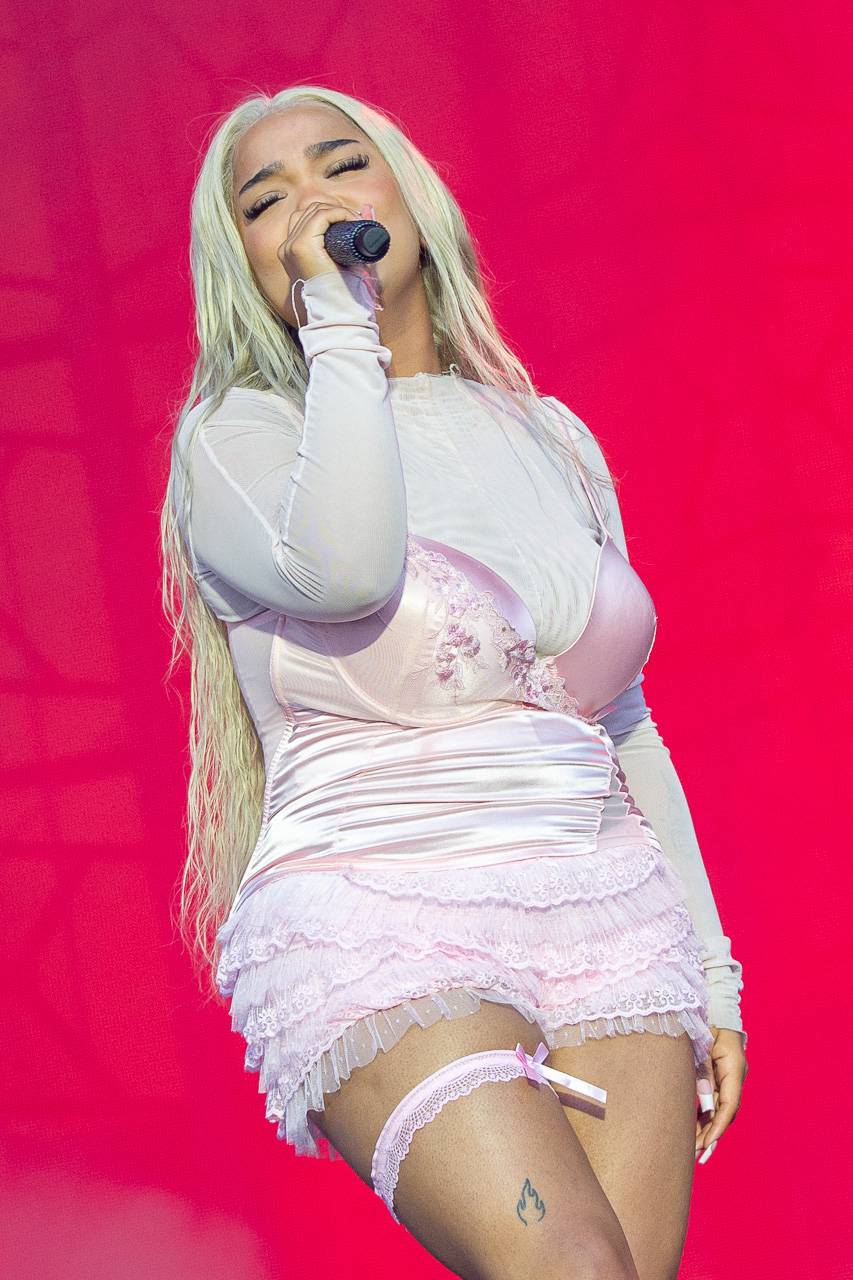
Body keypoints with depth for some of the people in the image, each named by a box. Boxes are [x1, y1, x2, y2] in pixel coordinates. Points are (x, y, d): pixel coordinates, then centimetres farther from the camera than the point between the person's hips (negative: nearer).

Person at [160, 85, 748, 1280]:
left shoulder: (554, 440, 16)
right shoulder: (240, 437, 1)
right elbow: (345, 569, -23)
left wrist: (711, 969, 15)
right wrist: (337, 320, -11)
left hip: (606, 925, 5)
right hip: (380, 927, -5)